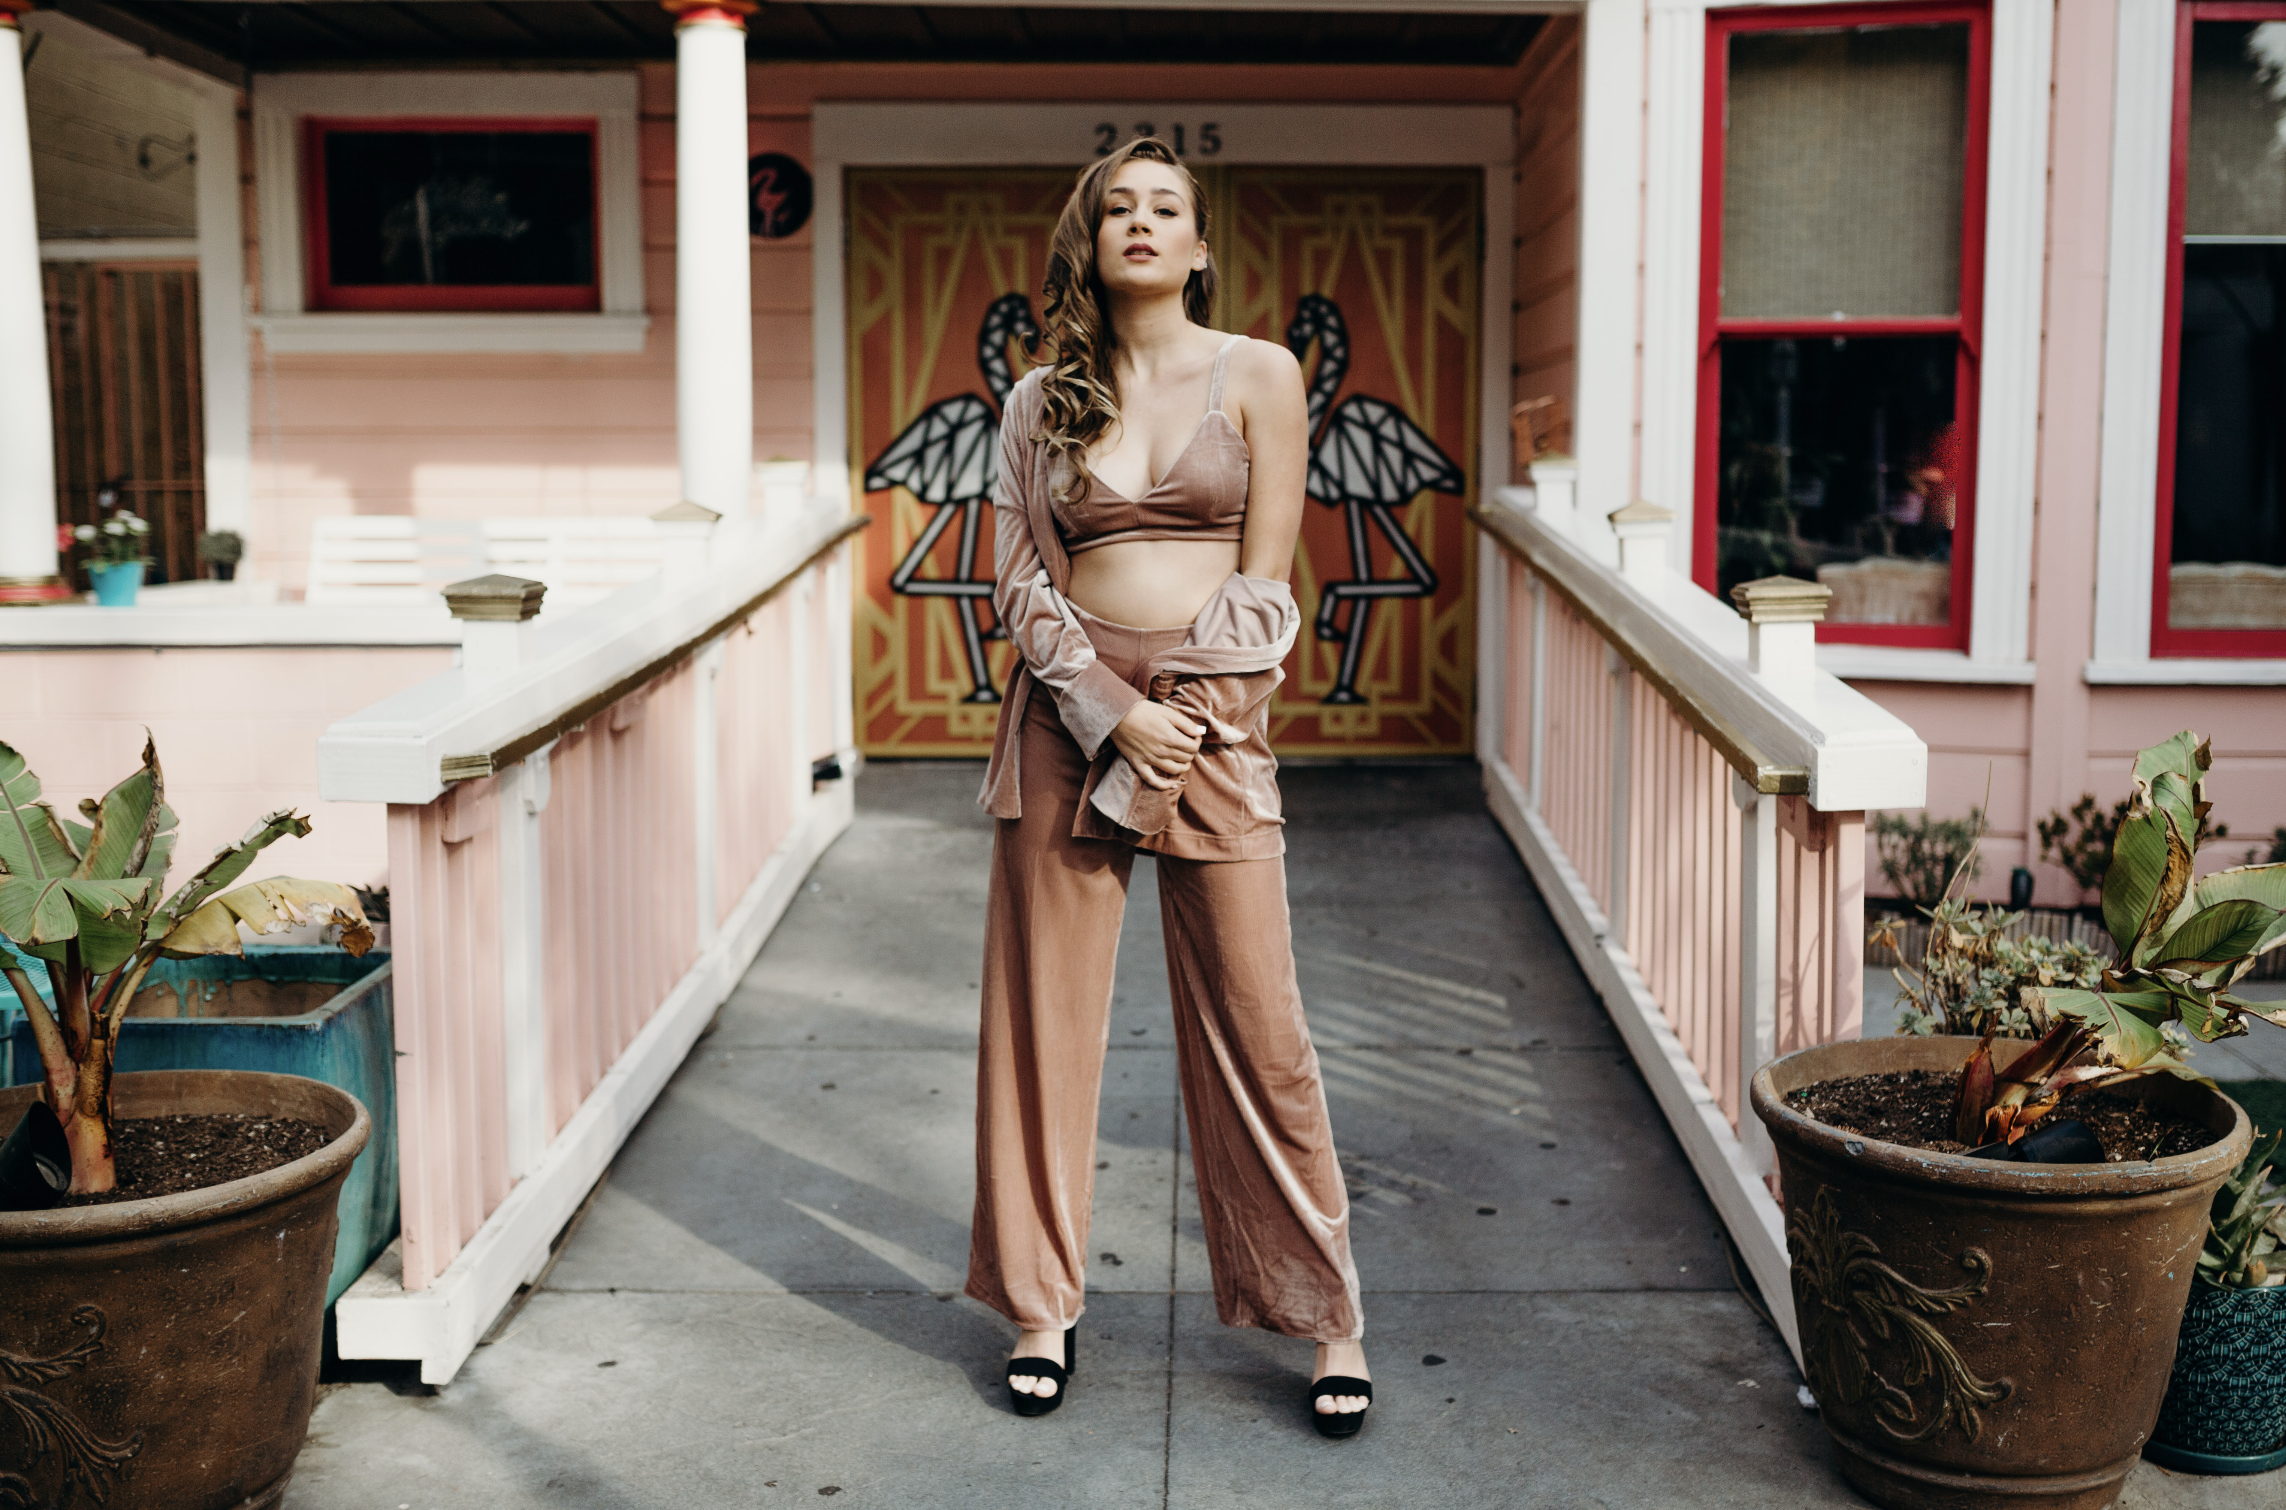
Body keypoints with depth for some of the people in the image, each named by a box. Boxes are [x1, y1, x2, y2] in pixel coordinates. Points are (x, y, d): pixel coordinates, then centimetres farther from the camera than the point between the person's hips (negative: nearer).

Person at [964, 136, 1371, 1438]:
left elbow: (1264, 583, -1)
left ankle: (1331, 1321, 13)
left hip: (1212, 723, -2)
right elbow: (1017, 577, 3)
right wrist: (1111, 710, -11)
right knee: (1045, 1013, 6)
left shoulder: (1259, 375, 3)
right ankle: (1045, 1308, 20)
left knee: (1258, 1028, 0)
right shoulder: (1042, 399, 10)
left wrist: (1172, 725, -8)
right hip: (1065, 718, 3)